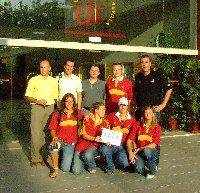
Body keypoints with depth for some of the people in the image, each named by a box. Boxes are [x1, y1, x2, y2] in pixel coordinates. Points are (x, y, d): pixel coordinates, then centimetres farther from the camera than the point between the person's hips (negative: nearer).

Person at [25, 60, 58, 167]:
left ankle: (42, 156, 12)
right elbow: (27, 96, 2)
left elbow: (56, 97, 16)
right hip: (37, 107, -2)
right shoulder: (33, 80, 4)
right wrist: (37, 101, -14)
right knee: (36, 133, -8)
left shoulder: (54, 81, 12)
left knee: (46, 133, 2)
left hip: (50, 107, 2)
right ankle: (35, 158, 1)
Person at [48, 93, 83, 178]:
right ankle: (55, 169, -17)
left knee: (65, 168, -10)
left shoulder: (77, 113, 6)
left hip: (71, 143, 1)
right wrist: (55, 138, -20)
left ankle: (67, 157, 26)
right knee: (54, 146, -39)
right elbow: (52, 129, 0)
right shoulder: (57, 114, 1)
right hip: (60, 139, -1)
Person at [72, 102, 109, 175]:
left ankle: (92, 167, -2)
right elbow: (84, 135, -7)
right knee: (76, 171, -13)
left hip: (94, 146, 1)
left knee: (88, 155, -37)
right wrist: (94, 138, -25)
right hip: (82, 145, 0)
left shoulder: (105, 123, 5)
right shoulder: (87, 119, -1)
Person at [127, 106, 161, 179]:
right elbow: (129, 140, -4)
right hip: (138, 151, 0)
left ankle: (152, 172, -11)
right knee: (139, 169, -28)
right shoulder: (137, 125, -2)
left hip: (151, 151, 0)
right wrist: (131, 152, -19)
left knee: (146, 151, -37)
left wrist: (139, 149, -18)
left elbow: (154, 145, -13)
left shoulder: (157, 127, -7)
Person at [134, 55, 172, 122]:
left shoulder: (158, 75, -2)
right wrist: (136, 103, 12)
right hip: (139, 110, 4)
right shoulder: (138, 76, 10)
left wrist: (163, 104, -3)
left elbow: (169, 90, 1)